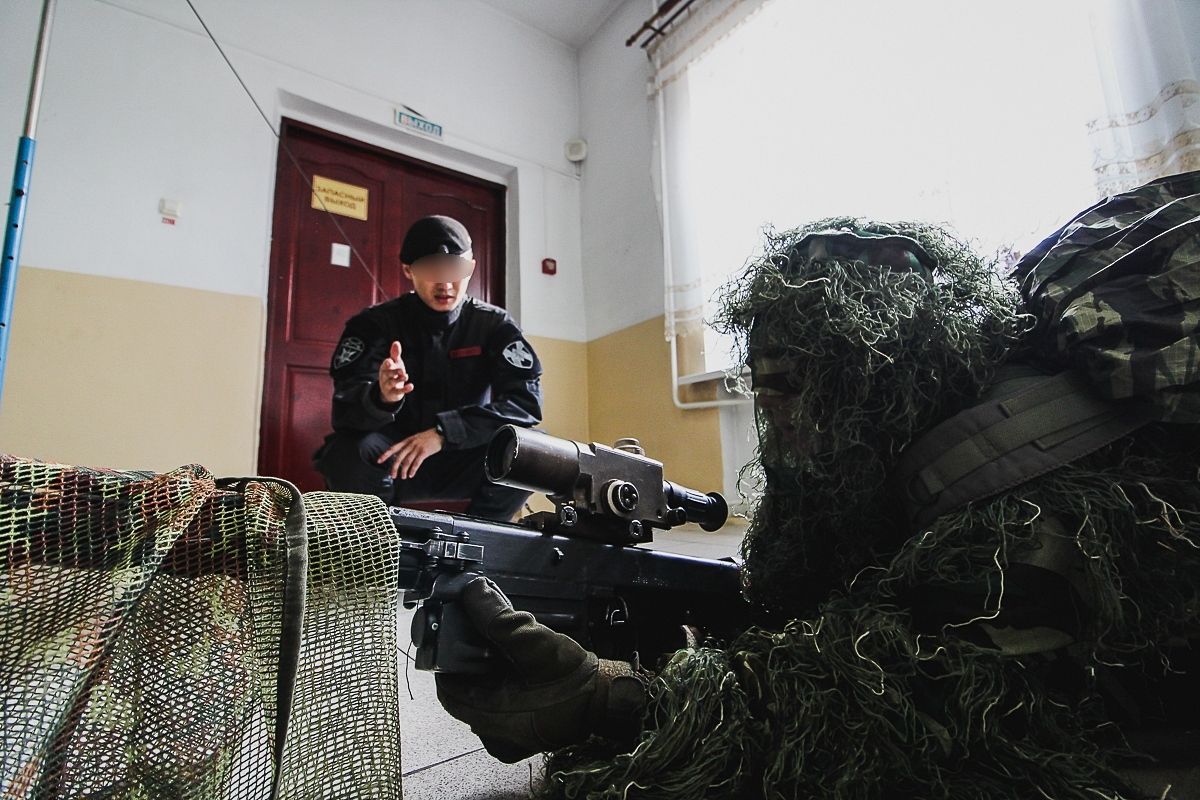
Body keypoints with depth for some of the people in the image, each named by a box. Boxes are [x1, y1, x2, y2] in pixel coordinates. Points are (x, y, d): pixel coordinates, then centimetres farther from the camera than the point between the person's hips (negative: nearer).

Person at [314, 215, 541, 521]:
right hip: (391, 461, 0)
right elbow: (346, 407, -17)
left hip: (462, 464, 1)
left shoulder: (495, 325, -3)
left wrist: (443, 432, -29)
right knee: (351, 452, -32)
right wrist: (382, 398, -42)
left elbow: (527, 400, -17)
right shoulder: (374, 324, -4)